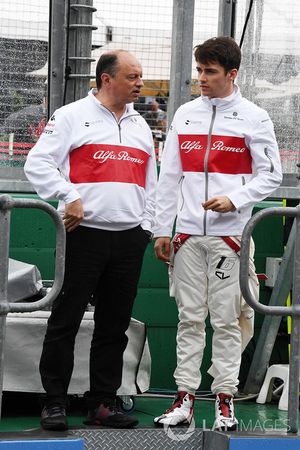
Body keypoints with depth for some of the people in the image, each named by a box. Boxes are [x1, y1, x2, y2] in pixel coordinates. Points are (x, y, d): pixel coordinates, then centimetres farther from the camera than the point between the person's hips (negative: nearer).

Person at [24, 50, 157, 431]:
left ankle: (102, 403, 14)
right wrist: (68, 197, -16)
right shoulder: (73, 116, 1)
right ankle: (54, 403, 4)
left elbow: (149, 181, 22)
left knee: (114, 325, 7)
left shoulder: (140, 126, 18)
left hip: (129, 238, 5)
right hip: (84, 232, -5)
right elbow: (38, 163, -6)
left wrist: (146, 227, 13)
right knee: (66, 319, -2)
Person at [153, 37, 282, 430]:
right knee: (189, 317, 5)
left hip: (230, 233, -3)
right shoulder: (185, 114, 11)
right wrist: (161, 230, 9)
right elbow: (169, 175, 13)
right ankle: (185, 397, 8)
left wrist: (234, 200, -15)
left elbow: (271, 174, 0)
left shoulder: (254, 118, 0)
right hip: (188, 232, 3)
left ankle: (225, 400, 5)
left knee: (226, 319, -1)